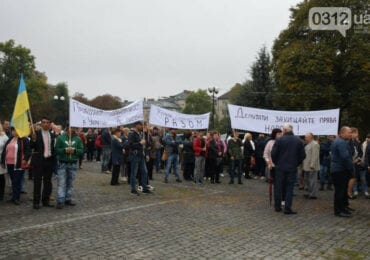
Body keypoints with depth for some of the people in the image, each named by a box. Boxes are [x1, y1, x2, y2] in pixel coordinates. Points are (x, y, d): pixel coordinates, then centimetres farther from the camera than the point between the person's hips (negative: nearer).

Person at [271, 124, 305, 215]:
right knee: (289, 188, 5)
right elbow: (302, 155, 2)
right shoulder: (298, 141, 1)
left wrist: (276, 163, 6)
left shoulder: (279, 140, -8)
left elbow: (273, 154, -9)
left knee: (278, 187, 9)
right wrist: (296, 163, 14)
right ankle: (287, 208, 2)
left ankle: (277, 206, 16)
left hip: (280, 167, -1)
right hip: (292, 168, 1)